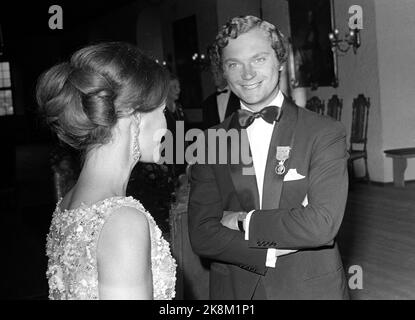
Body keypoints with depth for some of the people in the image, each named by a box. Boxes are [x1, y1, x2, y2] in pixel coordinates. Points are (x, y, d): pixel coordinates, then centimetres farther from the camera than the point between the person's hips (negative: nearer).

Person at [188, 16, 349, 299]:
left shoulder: (326, 133, -11)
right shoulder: (210, 143, -4)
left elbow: (322, 224, -21)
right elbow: (202, 235, -9)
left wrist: (244, 221, -14)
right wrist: (271, 252, -20)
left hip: (310, 288, -1)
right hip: (234, 289, 2)